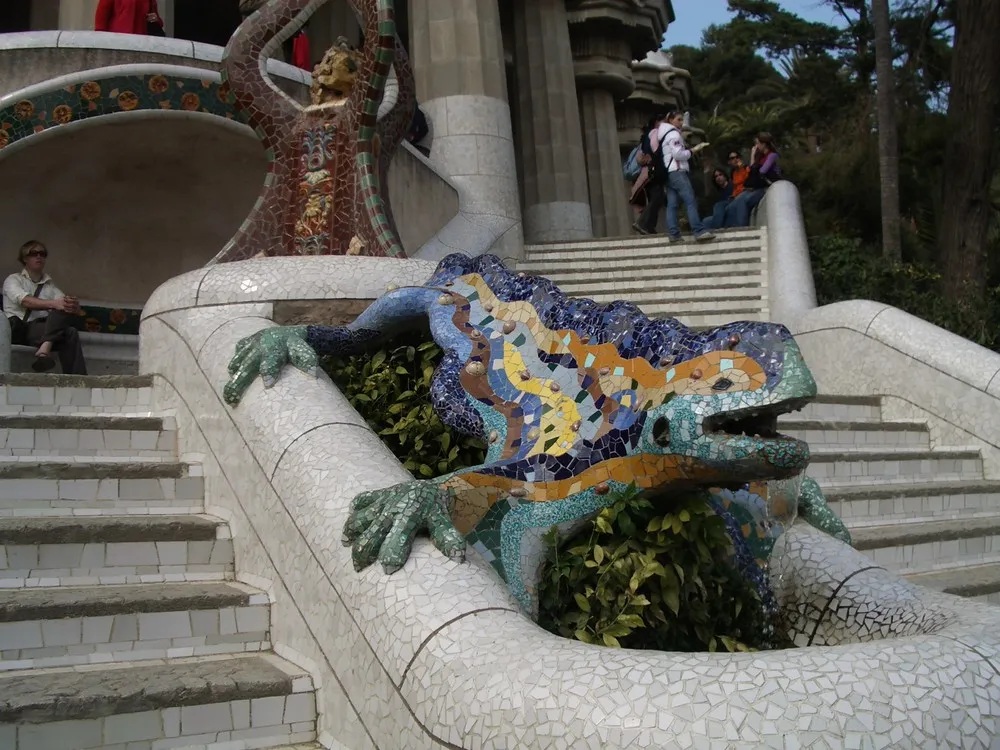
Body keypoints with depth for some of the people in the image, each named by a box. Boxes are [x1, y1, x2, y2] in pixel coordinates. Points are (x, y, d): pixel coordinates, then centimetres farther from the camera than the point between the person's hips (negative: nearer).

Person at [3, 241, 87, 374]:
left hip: (42, 330, 3)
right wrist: (53, 304, -29)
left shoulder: (50, 285, 25)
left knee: (70, 333, -32)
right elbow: (24, 301, -10)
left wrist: (74, 306, -24)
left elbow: (62, 302, 4)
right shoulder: (14, 279, 13)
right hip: (16, 328, -2)